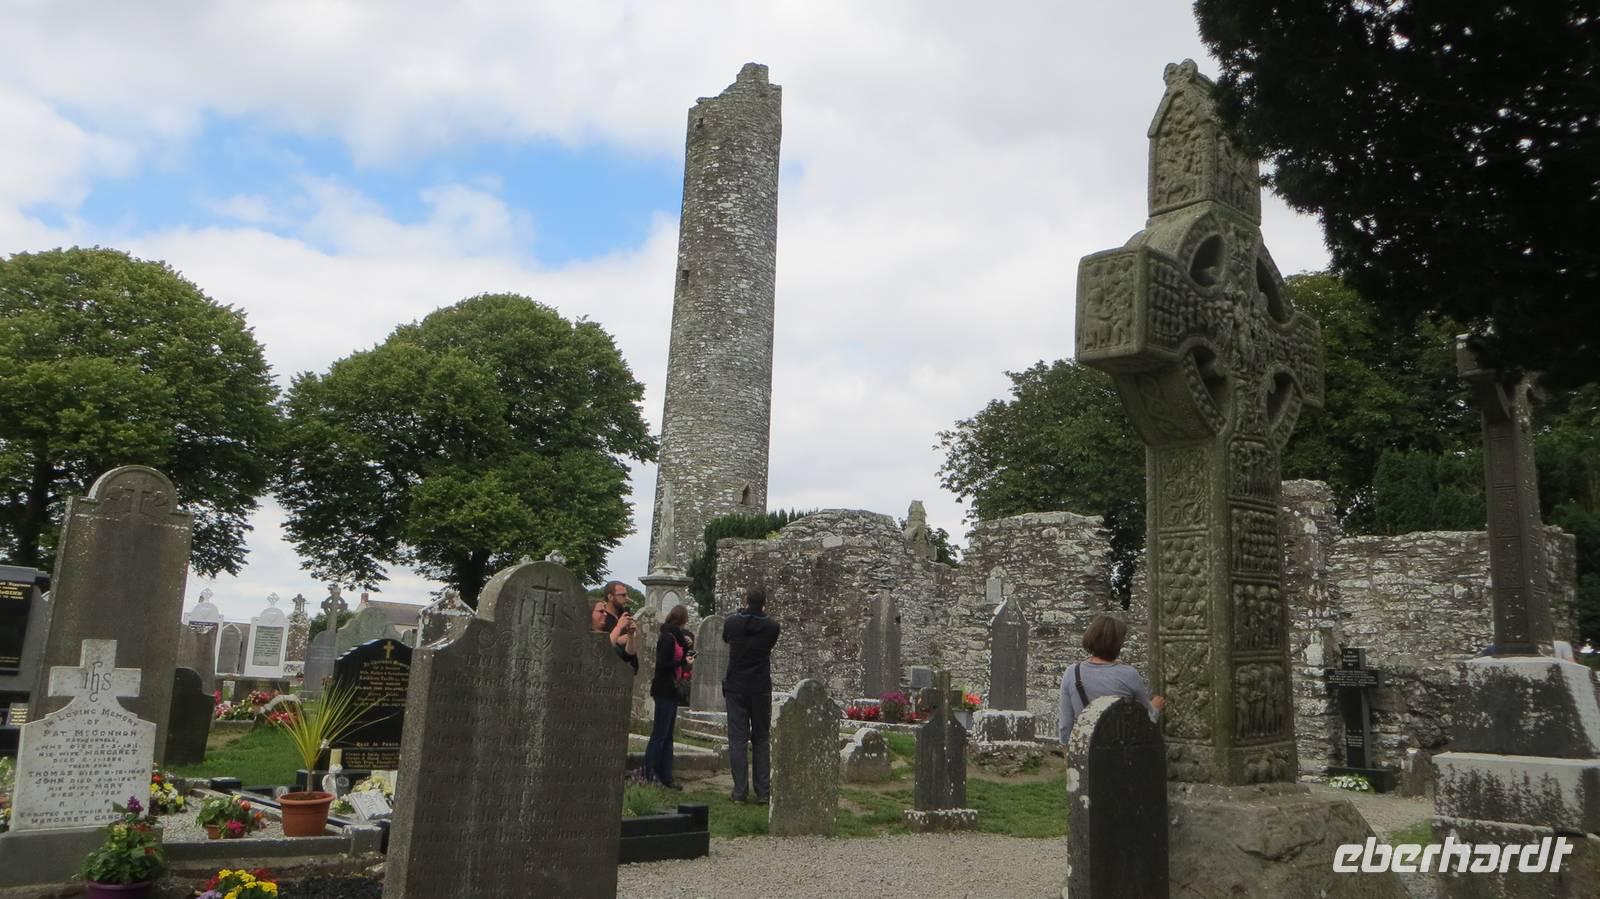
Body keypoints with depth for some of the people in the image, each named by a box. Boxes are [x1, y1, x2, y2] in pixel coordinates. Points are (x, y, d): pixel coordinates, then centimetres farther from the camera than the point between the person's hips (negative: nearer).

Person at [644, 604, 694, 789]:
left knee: (666, 736, 11)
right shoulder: (668, 637, -15)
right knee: (659, 735, -7)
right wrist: (683, 661, -17)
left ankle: (665, 777, 15)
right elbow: (662, 664, -20)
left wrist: (688, 645, 1)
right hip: (664, 690, -10)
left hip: (670, 691, 10)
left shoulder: (674, 636, 14)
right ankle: (648, 776, -5)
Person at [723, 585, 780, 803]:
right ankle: (763, 791, 8)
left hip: (736, 689, 0)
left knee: (737, 740, 2)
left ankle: (740, 791, 0)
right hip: (761, 689, 0)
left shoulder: (732, 623, -5)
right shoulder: (771, 627, -6)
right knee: (761, 740, 9)